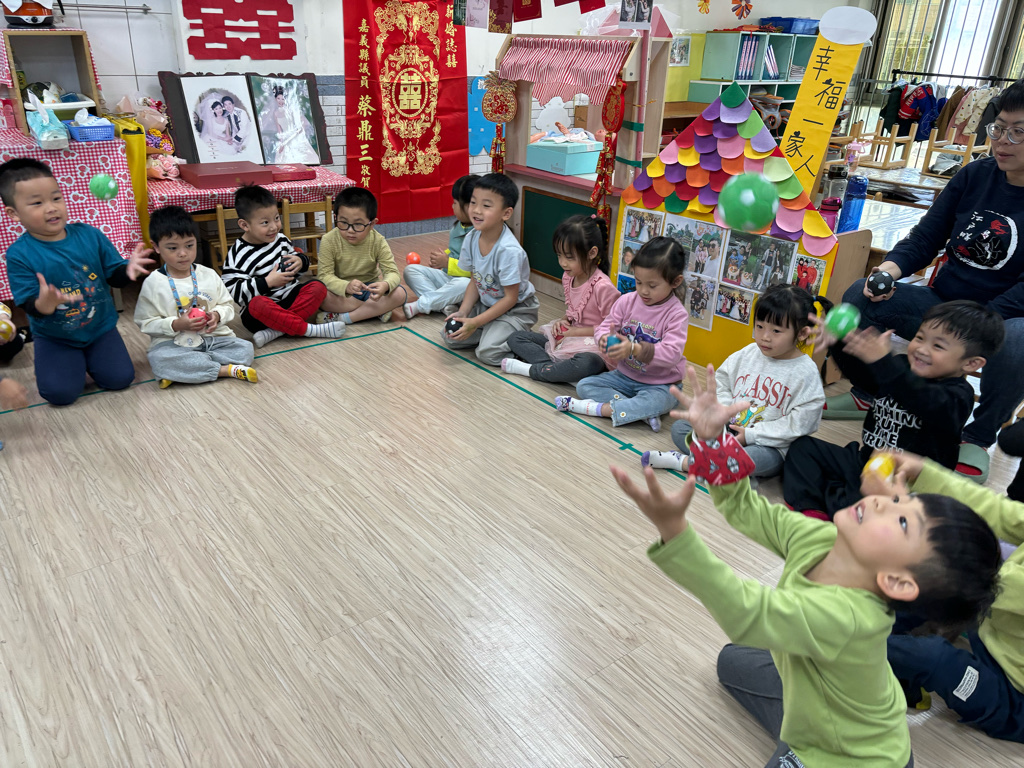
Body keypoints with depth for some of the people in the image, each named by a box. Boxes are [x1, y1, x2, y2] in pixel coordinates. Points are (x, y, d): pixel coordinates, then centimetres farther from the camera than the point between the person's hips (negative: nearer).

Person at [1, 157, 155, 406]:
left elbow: (114, 276, -1)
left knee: (120, 378, -9)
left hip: (100, 328, 2)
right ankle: (71, 362, 19)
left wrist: (128, 269, -26)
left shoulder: (89, 235, -8)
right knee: (60, 392, -16)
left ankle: (87, 358, 23)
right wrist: (45, 304, -43)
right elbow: (29, 306, -18)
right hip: (54, 338, -2)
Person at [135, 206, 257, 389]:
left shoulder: (209, 275, 6)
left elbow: (228, 305, 12)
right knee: (158, 359, -35)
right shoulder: (153, 283, -2)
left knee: (245, 349, -21)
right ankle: (228, 370, -31)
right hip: (174, 343, -3)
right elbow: (145, 322, -3)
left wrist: (217, 315, -11)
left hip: (214, 337, 3)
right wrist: (177, 324, -18)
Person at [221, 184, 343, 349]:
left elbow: (296, 254, 24)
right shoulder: (238, 255, -12)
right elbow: (232, 291, -19)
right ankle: (309, 329, -32)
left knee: (318, 287, -16)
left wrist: (300, 261, -2)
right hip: (262, 311, -6)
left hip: (289, 298, 7)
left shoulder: (280, 239, 7)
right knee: (257, 304, -38)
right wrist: (267, 283, -23)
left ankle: (276, 330, -29)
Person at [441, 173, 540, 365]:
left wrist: (475, 323, -23)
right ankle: (494, 331, 13)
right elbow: (475, 281, 4)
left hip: (516, 309, -7)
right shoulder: (471, 239, -9)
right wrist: (463, 312, -10)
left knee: (488, 353, -24)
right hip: (487, 303, 7)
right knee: (450, 336, -1)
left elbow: (510, 298, -23)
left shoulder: (509, 250, -31)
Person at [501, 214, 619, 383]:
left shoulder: (602, 287, -19)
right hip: (566, 339, 8)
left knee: (588, 363, -43)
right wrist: (564, 320, -2)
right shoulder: (568, 277, 4)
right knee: (515, 338, -1)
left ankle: (531, 370, -25)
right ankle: (554, 367, -22)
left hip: (591, 347, -8)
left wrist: (576, 331, -14)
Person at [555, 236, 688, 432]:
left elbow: (672, 353, -27)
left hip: (659, 384, -5)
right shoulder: (628, 301, -3)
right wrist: (604, 339, -29)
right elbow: (605, 326, -2)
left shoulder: (676, 313, -17)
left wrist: (635, 349, -40)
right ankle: (642, 412, -24)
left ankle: (595, 408, -27)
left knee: (657, 401, -38)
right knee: (584, 386, -10)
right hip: (624, 375, 6)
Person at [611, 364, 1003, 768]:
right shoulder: (817, 539, -21)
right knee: (733, 662, 26)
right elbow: (746, 510, -9)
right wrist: (712, 440, -25)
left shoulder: (847, 616, -44)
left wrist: (673, 529, -68)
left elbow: (747, 613, -55)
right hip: (814, 691, 8)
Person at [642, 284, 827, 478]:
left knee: (763, 459, -40)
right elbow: (722, 383, 13)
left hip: (767, 446, -5)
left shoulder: (806, 373, -11)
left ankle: (684, 461, -29)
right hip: (729, 430, 5)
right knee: (679, 427, -6)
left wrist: (750, 435, -17)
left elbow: (798, 425, -15)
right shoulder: (748, 354, 3)